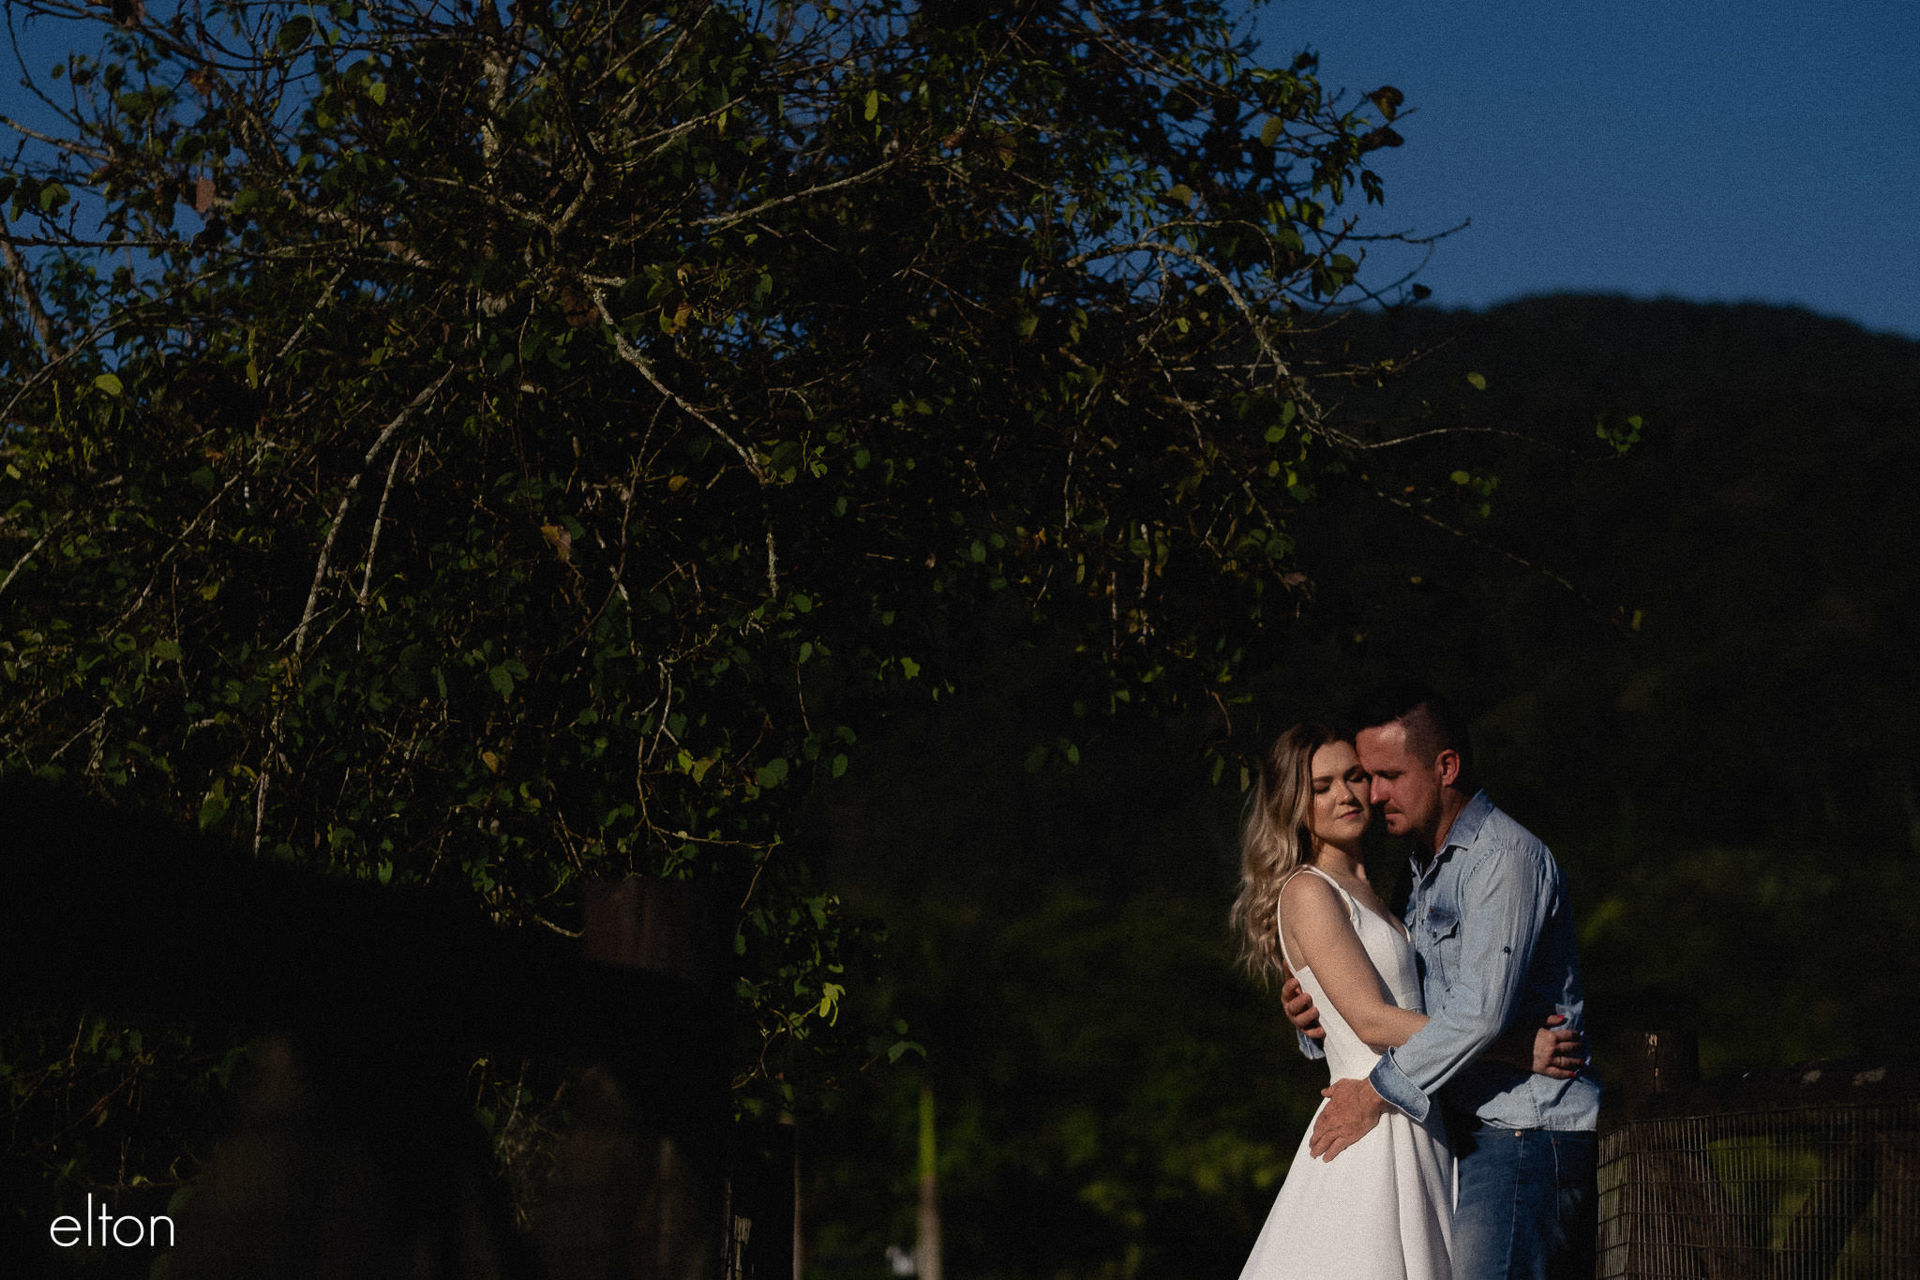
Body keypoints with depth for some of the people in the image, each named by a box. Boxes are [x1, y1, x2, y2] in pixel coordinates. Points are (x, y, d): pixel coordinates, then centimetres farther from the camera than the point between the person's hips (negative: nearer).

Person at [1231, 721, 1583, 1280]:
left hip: (1415, 1131, 8)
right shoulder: (1308, 893, -8)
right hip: (1377, 1127, -8)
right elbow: (1372, 1020, -16)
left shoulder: (1365, 892, 19)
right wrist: (1512, 1048, -15)